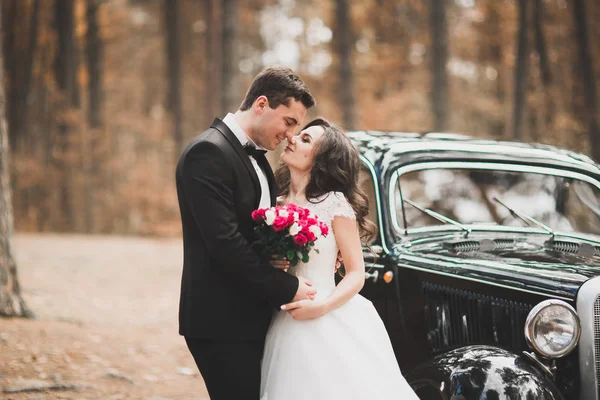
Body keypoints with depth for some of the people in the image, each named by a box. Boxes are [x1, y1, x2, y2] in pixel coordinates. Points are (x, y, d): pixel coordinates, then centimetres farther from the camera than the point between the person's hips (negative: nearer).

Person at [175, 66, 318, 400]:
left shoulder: (257, 157, 16)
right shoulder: (209, 152, -15)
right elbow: (224, 242, -22)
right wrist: (288, 288, -17)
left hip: (252, 318, 9)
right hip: (222, 322, -9)